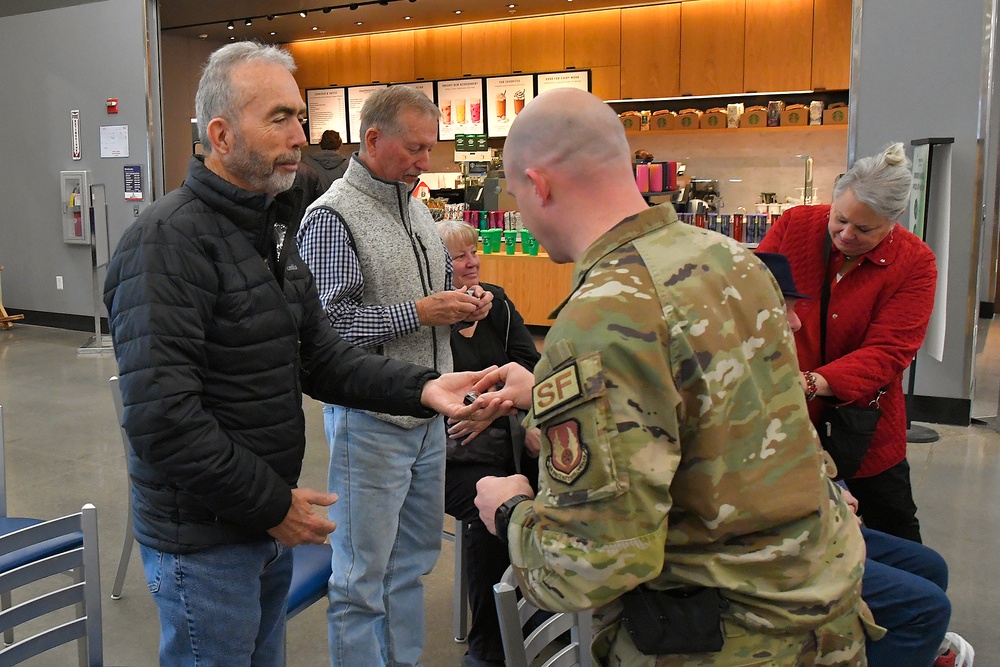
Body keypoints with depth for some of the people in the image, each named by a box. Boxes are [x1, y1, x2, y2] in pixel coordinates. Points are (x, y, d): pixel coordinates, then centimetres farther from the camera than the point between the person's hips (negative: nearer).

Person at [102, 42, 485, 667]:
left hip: (269, 520, 8)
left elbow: (322, 356, 6)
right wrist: (272, 504, -19)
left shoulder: (272, 232, 10)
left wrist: (422, 387, -10)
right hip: (205, 539, -8)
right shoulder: (169, 240, -20)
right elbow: (161, 415, -27)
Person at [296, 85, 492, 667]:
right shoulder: (332, 218, -14)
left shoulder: (416, 207, 12)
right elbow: (328, 322, -21)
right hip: (371, 419, -8)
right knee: (364, 574, 5)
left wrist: (465, 302, 2)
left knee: (416, 554, 20)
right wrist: (419, 314, -21)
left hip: (428, 412, 9)